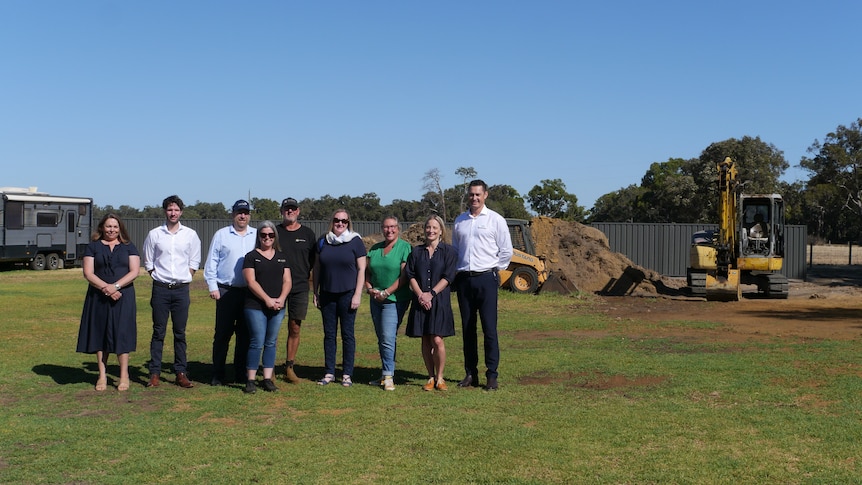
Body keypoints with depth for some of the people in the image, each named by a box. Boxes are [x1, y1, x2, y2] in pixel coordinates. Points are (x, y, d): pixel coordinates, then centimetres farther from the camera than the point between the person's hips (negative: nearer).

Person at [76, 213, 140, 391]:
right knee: (100, 333, 3)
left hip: (123, 296, -1)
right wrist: (105, 288, -15)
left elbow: (134, 272, -1)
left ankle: (124, 375, 3)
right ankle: (102, 375, 10)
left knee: (121, 333, -3)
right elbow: (88, 273, -2)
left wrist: (115, 286, -15)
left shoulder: (129, 247, 8)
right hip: (98, 297, 1)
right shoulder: (93, 247, 8)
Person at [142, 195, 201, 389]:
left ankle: (181, 373, 8)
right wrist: (158, 278, 4)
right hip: (160, 289, 0)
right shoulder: (154, 234, 4)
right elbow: (148, 262, 10)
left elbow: (194, 262, 11)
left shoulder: (190, 235, 5)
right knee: (158, 332, 2)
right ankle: (155, 373, 6)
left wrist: (184, 279, 3)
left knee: (180, 333, 4)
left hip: (181, 289, 0)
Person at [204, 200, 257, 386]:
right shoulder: (221, 235, 6)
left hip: (250, 292, 2)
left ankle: (241, 374, 15)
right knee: (222, 333, 0)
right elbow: (211, 262, 6)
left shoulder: (257, 236, 9)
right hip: (226, 291, -2)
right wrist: (212, 286, -2)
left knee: (245, 335, 6)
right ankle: (218, 374, 7)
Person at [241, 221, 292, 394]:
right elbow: (251, 282, -7)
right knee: (257, 342, -6)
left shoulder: (282, 257, 14)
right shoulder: (251, 256, 2)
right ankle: (251, 380, 1)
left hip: (278, 307, 4)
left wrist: (281, 299, -8)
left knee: (271, 343, 7)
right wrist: (267, 299, -14)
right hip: (256, 306, -4)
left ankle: (268, 379, 12)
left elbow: (287, 281, 9)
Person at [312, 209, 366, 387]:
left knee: (347, 334, 2)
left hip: (347, 294, -3)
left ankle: (347, 374, 9)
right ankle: (329, 373, 15)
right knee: (329, 334, 7)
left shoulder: (355, 241, -2)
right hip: (327, 294, 3)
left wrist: (357, 294, -9)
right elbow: (317, 267, 12)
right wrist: (315, 292, 8)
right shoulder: (323, 241, 7)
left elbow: (361, 269, -3)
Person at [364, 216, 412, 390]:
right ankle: (385, 375, 16)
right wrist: (370, 289, -3)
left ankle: (388, 376, -6)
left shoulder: (405, 248, -5)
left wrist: (386, 292, -15)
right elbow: (367, 272, 15)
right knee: (381, 339, 9)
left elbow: (404, 276, -12)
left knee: (388, 338, -13)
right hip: (376, 299, 6)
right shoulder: (375, 249, 13)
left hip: (395, 299, -6)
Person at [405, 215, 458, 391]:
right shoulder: (416, 251, 12)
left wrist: (431, 294, -13)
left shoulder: (449, 251, 3)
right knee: (425, 341, 5)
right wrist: (420, 294, -9)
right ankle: (431, 378, 14)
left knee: (437, 340, -9)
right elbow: (410, 274, 5)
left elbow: (448, 277, -5)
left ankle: (439, 378, 5)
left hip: (439, 301, -3)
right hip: (420, 301, 3)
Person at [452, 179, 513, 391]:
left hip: (486, 279, -4)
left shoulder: (495, 220, 0)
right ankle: (471, 374, 13)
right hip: (464, 279, 4)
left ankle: (492, 375, -2)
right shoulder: (459, 221, 12)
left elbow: (506, 251, 2)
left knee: (489, 328, -6)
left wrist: (494, 270, 2)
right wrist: (457, 270, 12)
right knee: (467, 328, 7)